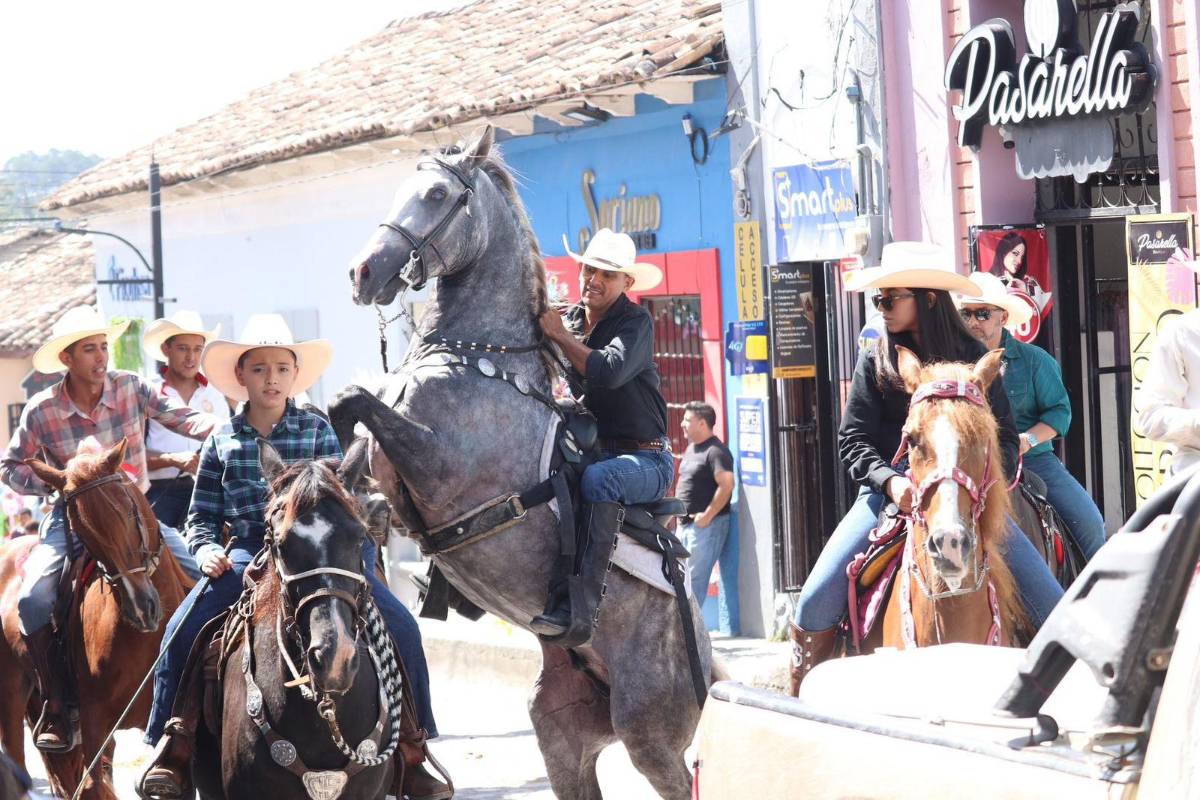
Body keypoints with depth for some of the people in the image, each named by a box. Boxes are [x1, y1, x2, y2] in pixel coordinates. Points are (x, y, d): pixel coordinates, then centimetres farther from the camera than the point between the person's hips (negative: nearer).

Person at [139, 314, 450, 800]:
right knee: (183, 630, -23)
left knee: (401, 628, -18)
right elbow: (201, 515, 12)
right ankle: (174, 750, -10)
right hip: (246, 556, 0)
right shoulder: (222, 443, 8)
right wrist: (207, 550, -9)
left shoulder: (318, 431, 6)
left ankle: (409, 750, -5)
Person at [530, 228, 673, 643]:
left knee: (597, 478, -38)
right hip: (589, 450, 7)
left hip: (645, 458, -7)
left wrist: (561, 338, -16)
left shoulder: (635, 321, -8)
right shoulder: (569, 320, 11)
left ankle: (576, 611, -47)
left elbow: (610, 372, -26)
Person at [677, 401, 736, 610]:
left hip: (706, 524, -10)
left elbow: (726, 485, -23)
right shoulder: (692, 448, 16)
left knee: (695, 578, -10)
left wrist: (707, 516, -21)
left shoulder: (715, 451, -14)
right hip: (686, 522, 10)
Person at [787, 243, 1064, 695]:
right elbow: (853, 439, 0)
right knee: (817, 601, -17)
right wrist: (890, 481, -19)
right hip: (892, 492, 0)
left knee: (1049, 603, -15)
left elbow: (1004, 437, 4)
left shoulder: (974, 360, 6)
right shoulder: (875, 363, 7)